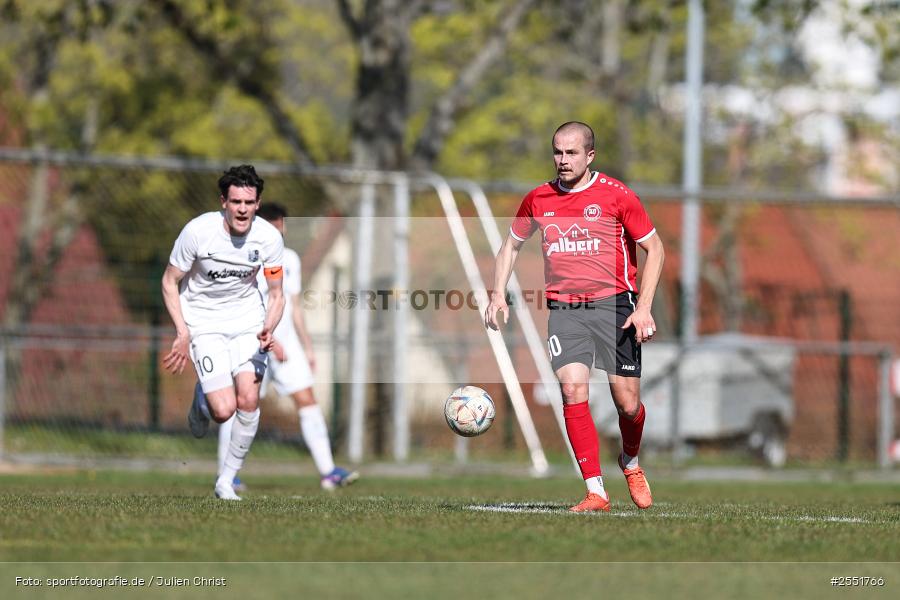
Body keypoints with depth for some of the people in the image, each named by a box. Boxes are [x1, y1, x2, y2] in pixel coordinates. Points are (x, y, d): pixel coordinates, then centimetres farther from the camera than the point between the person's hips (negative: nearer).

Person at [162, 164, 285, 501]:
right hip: (204, 322, -3)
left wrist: (269, 329, -20)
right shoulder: (197, 231, -19)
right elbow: (170, 282, -7)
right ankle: (201, 404, 24)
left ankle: (227, 480, 9)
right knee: (224, 410, -15)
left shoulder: (269, 237, -12)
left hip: (248, 319, 3)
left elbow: (276, 293, 0)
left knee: (248, 402, -11)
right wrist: (183, 334, -16)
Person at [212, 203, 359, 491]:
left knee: (307, 400, -4)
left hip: (286, 343, 6)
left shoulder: (289, 259, 13)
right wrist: (270, 340, -23)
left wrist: (307, 348, 17)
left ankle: (328, 471, -7)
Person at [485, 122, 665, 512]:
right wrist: (499, 295, 8)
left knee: (627, 403, -3)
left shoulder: (616, 195, -3)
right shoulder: (538, 200, 7)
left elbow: (654, 248, 2)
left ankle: (631, 462, 32)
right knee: (573, 390, -18)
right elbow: (511, 245, 22)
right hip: (562, 308, 2)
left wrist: (643, 308, -7)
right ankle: (595, 492, -14)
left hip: (613, 304, -2)